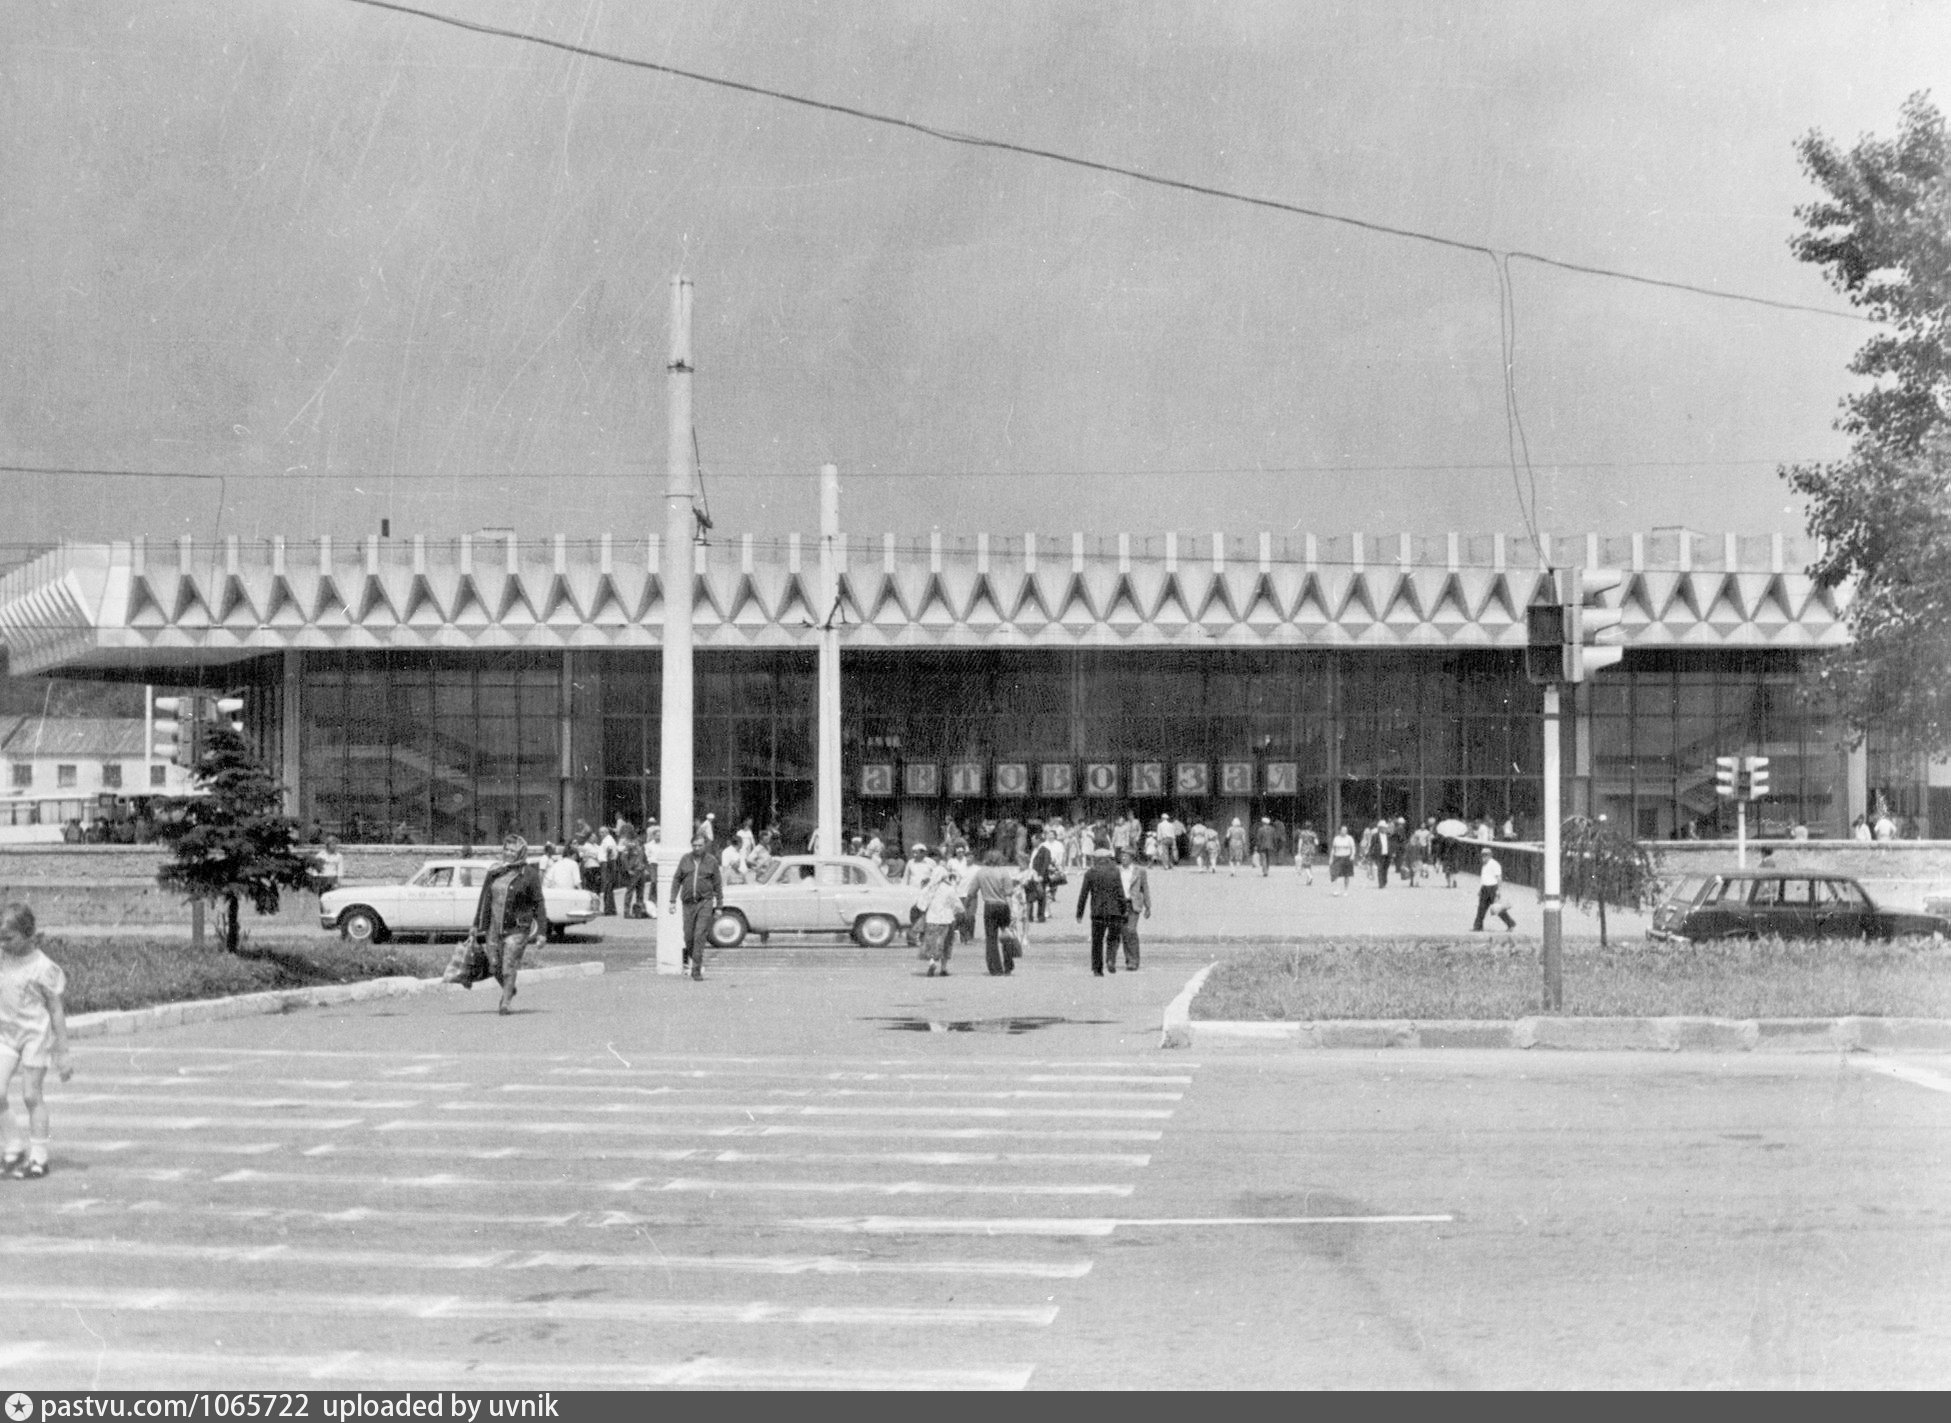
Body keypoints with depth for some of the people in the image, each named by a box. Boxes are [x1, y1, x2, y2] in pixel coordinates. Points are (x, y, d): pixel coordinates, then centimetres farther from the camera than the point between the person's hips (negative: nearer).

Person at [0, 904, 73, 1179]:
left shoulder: (42, 967, -13)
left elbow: (56, 1011, -8)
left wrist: (62, 1055, -6)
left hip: (35, 1034, -5)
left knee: (31, 1095, -1)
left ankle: (39, 1158, 9)